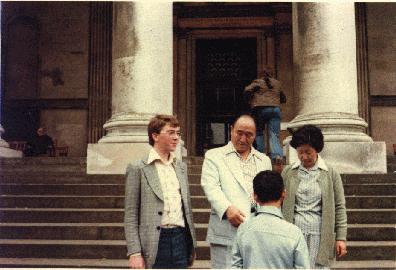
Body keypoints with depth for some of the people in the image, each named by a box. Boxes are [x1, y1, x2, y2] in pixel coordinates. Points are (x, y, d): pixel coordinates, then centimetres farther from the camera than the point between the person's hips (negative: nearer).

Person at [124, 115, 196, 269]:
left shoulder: (181, 167, 13)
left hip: (181, 239, 5)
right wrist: (134, 253, -12)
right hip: (154, 244, -5)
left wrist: (192, 246, 16)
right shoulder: (138, 168, -4)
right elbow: (130, 216, -5)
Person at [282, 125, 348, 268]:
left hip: (319, 235, -1)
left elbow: (339, 207, 5)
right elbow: (280, 204, 9)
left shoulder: (331, 173, 4)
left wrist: (341, 238, 2)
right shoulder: (288, 172, 6)